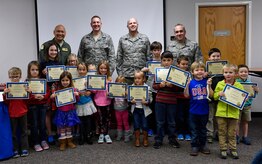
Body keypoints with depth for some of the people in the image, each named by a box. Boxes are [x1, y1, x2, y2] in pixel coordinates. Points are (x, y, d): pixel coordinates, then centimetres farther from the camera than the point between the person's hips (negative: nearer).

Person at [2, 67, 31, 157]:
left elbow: (27, 101, -1)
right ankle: (15, 150, 18)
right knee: (14, 132, 9)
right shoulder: (8, 88, -2)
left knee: (24, 131, 9)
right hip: (12, 113, 0)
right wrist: (4, 94, -20)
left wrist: (29, 92, -17)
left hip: (23, 112, 0)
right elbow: (6, 102, -4)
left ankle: (24, 149, 17)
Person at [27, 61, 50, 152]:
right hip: (32, 105, -2)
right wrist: (34, 96, -23)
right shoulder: (27, 81, -3)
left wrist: (43, 96, -14)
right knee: (34, 124, 4)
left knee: (42, 123, 10)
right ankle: (36, 143, 14)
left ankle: (43, 141, 24)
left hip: (43, 104, 2)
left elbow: (48, 92, 4)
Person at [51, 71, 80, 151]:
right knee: (61, 127, 6)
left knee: (69, 126, 12)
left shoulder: (73, 89, -4)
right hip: (61, 112, 0)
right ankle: (62, 142, 17)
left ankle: (69, 141, 26)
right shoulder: (58, 90, -4)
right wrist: (52, 97, -16)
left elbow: (77, 100, 3)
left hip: (70, 111, 0)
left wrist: (77, 95, -17)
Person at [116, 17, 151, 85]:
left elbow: (149, 56, 8)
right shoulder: (122, 39, 9)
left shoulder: (145, 38, 7)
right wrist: (119, 73, 4)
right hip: (126, 75, 1)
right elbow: (119, 57, 11)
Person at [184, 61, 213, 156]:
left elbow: (211, 95, -7)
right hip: (194, 111, -1)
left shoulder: (206, 82, -3)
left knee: (203, 129, 16)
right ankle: (194, 146, 19)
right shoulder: (191, 83, -5)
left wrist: (209, 86, -20)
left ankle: (203, 145, 30)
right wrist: (187, 85, -17)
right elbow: (187, 95, -6)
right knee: (194, 130, 9)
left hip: (204, 111, 1)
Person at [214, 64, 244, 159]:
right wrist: (219, 94, -14)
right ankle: (223, 149, 18)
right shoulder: (220, 84, 3)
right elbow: (215, 96, 6)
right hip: (221, 112, 1)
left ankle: (233, 149, 23)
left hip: (233, 113, -1)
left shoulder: (239, 85, 0)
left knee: (232, 133, 10)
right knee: (222, 132, 8)